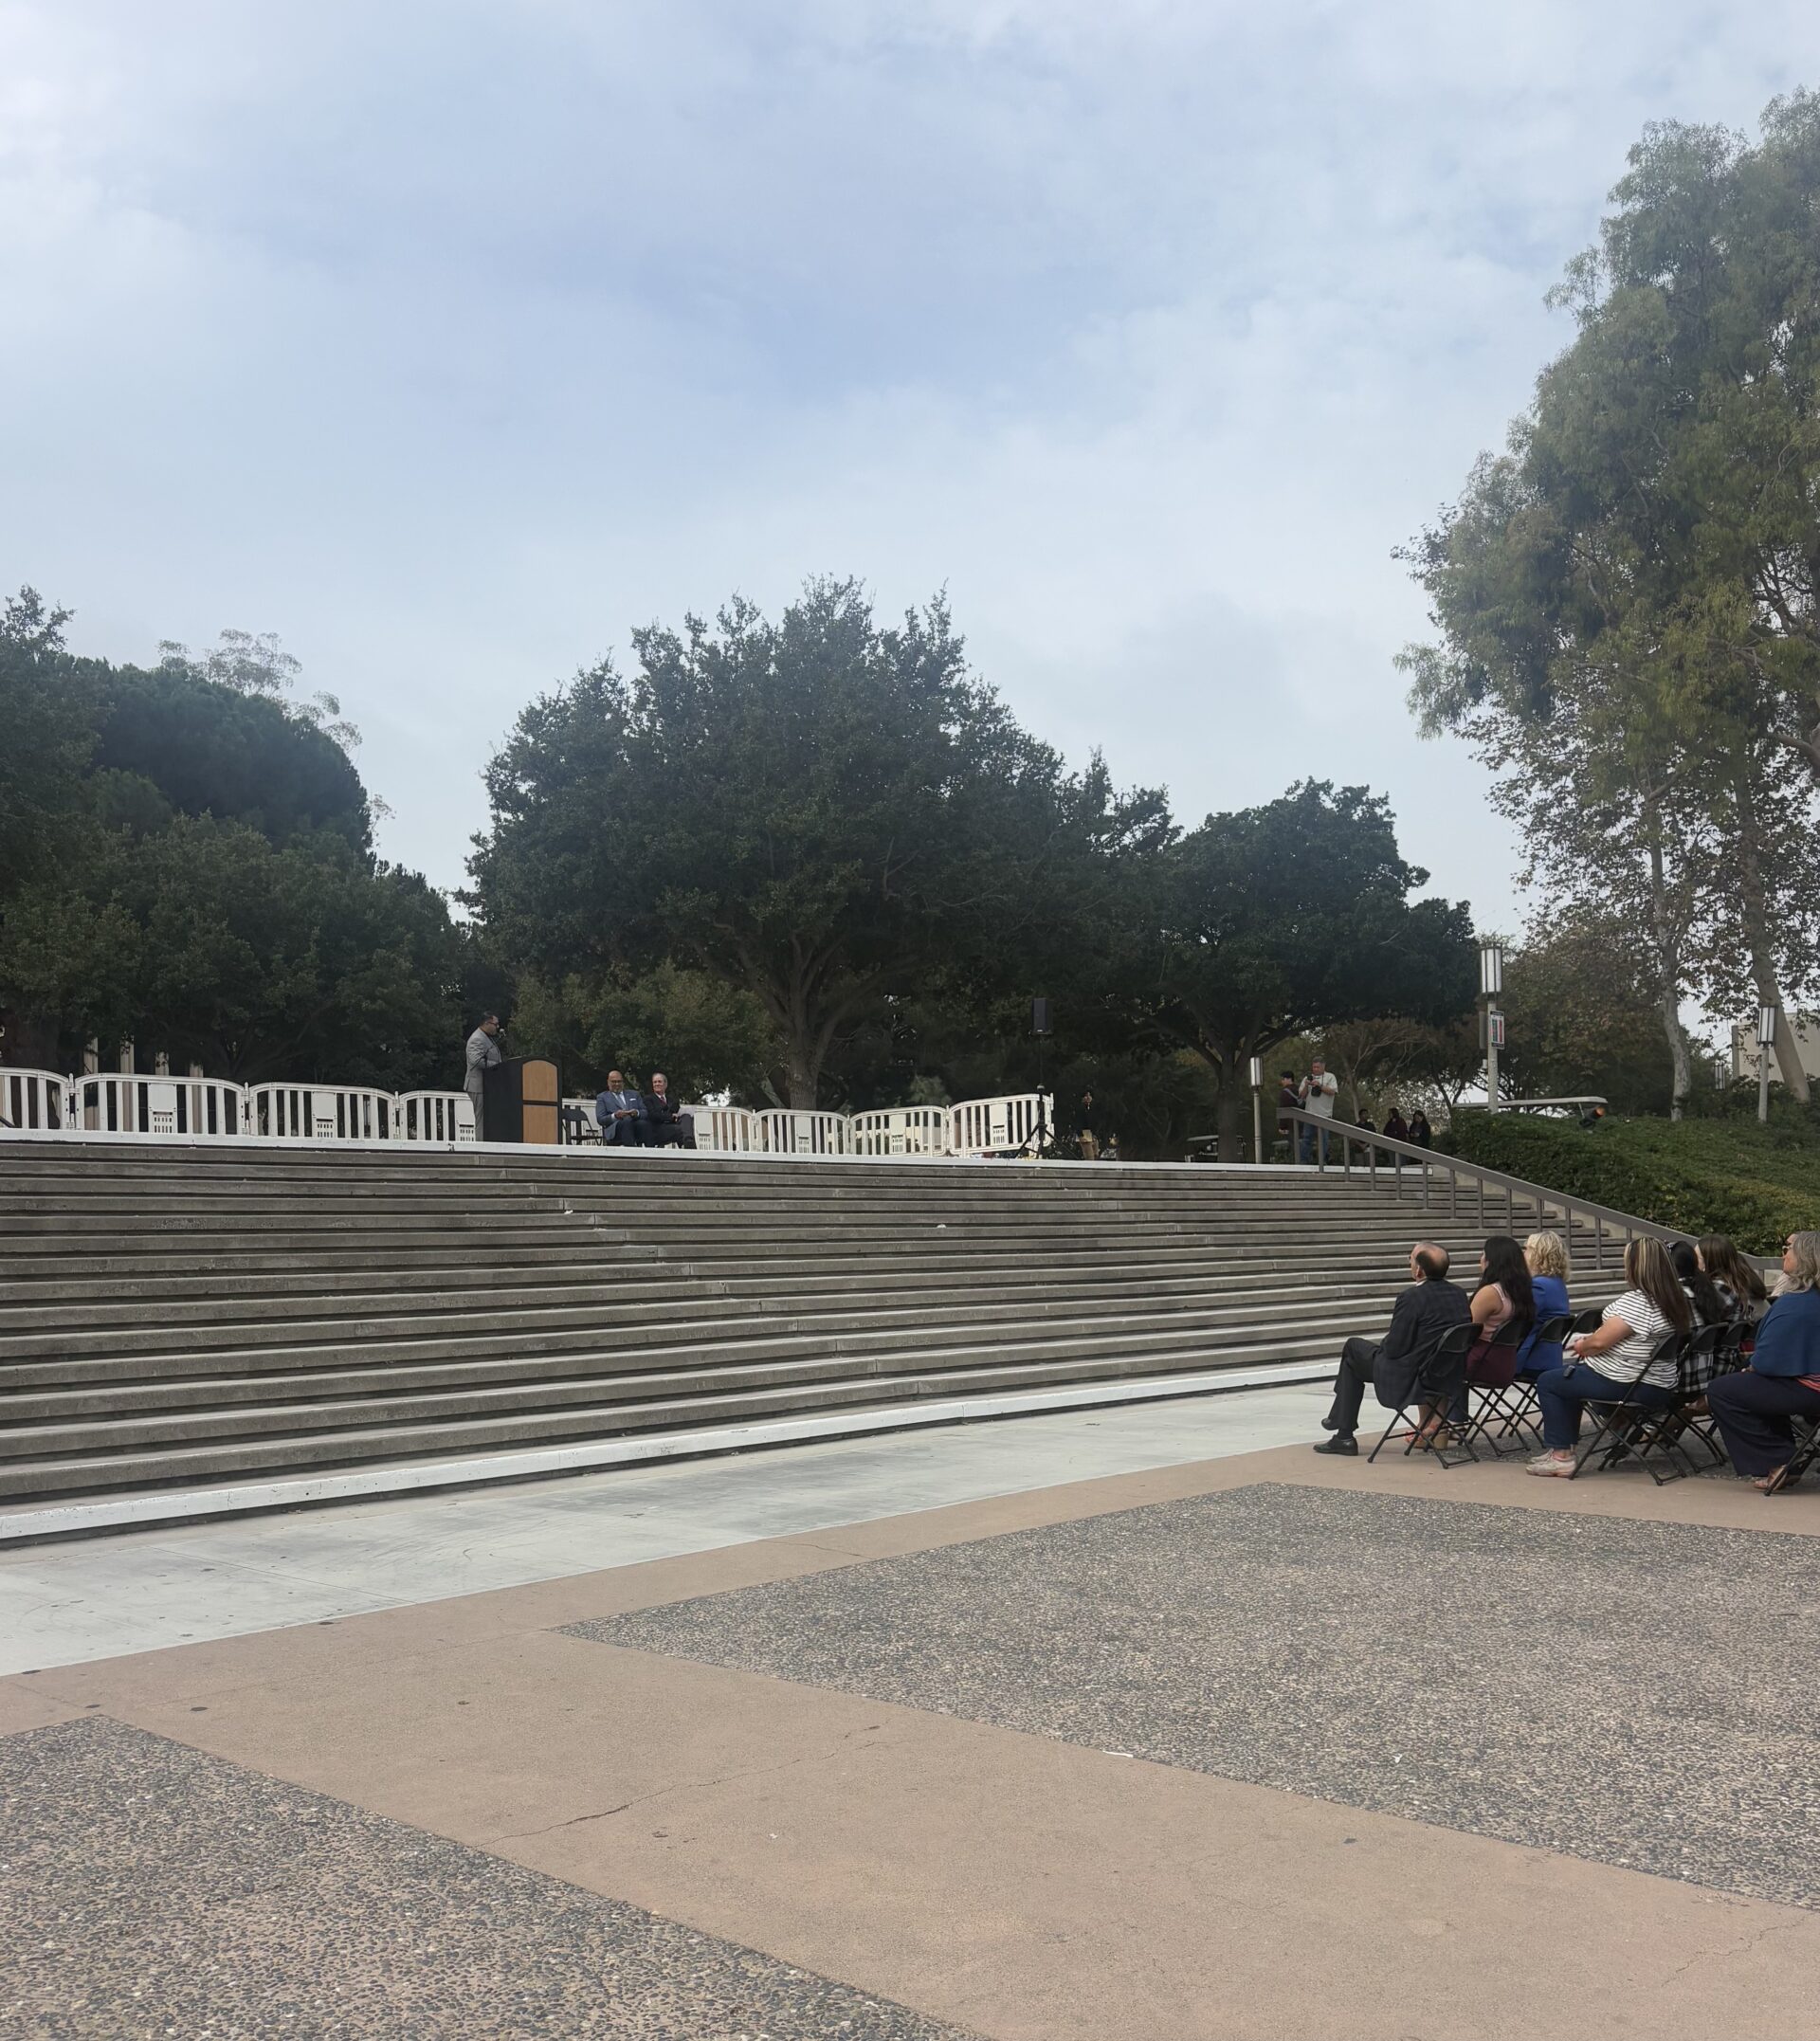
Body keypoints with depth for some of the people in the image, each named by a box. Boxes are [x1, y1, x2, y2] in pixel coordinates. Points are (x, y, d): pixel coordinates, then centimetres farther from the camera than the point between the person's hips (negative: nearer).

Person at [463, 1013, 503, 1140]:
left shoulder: (488, 1038, 18)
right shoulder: (477, 1039, -15)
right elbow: (476, 1060, -27)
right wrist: (497, 1066, -22)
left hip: (487, 1086, 10)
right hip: (480, 1087, -10)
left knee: (486, 1120, 9)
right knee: (482, 1120, -9)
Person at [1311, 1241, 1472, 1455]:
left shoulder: (1412, 1297, -23)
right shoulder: (1459, 1293, 0)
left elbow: (1394, 1348, -19)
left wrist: (1383, 1344, 5)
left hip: (1409, 1379, -8)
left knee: (1353, 1349, 15)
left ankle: (1344, 1435, 22)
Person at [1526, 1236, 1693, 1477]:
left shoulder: (1636, 1301, -23)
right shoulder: (1676, 1299, 7)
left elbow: (1599, 1342, -23)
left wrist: (1580, 1346, -1)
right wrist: (1586, 1343, 14)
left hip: (1626, 1385, -10)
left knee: (1547, 1382, 6)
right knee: (1570, 1377, 27)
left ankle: (1561, 1455, 6)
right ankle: (1568, 1447, 28)